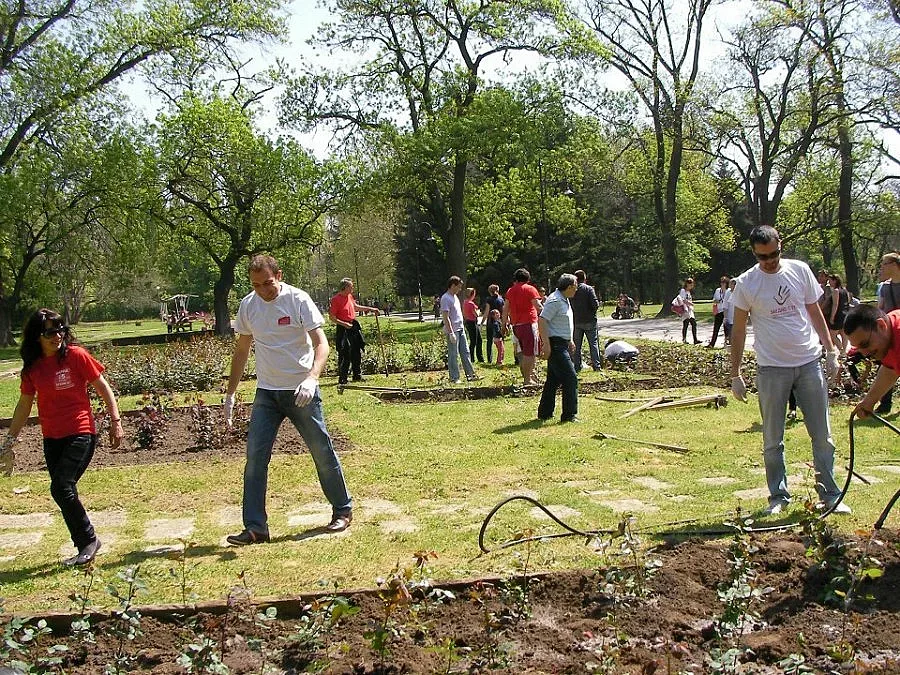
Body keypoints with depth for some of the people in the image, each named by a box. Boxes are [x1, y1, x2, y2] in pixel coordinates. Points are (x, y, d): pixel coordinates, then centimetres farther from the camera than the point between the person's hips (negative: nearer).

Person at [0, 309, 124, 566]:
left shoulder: (75, 355, -8)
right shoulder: (32, 367, 5)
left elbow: (103, 388, -2)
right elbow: (24, 404, 14)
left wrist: (116, 422, -7)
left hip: (81, 433, -5)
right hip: (52, 439, 5)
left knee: (61, 487, -16)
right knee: (63, 491, 6)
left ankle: (88, 540, 0)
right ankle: (86, 545, 20)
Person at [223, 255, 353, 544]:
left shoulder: (298, 300, -11)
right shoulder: (248, 305, 4)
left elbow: (321, 343, -16)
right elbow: (241, 350, 15)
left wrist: (311, 378, -33)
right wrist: (230, 393, 14)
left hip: (301, 392, -4)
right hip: (266, 392, 4)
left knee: (322, 452, 4)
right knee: (255, 455, -5)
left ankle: (343, 510, 24)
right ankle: (255, 527, 1)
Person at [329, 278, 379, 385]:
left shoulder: (350, 296, 9)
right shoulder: (336, 299, -14)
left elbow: (356, 307, 27)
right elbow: (332, 317, -14)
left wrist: (370, 309, 26)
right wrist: (344, 324, -21)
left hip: (354, 326, 8)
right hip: (343, 329, -8)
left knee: (357, 352, 12)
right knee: (344, 355, -5)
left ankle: (357, 376, 23)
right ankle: (342, 379, 3)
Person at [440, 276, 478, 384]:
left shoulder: (455, 297, 16)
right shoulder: (445, 298, -13)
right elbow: (445, 317, -18)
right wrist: (451, 333, -22)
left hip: (460, 329, 9)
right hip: (452, 331, -9)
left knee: (465, 352, 11)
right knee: (453, 355, -3)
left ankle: (470, 374, 15)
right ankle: (454, 378, 2)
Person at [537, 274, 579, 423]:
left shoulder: (565, 300, 15)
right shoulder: (555, 300, -17)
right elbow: (542, 321, -22)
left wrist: (570, 341, 26)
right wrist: (546, 345, -25)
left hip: (563, 345, 11)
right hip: (555, 345, -11)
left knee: (553, 379, 13)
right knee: (570, 377, -10)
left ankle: (545, 413, 20)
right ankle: (569, 414, -5)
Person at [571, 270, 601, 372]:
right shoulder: (589, 289, -9)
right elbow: (595, 304, -16)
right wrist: (598, 303, 5)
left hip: (576, 321, 2)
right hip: (589, 321, -2)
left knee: (576, 345, 9)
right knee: (593, 343, 5)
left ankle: (576, 366, 9)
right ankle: (596, 365, 3)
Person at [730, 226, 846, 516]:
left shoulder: (800, 270, 3)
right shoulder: (746, 283, -3)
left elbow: (815, 313, 11)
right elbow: (738, 331, 1)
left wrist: (831, 351, 5)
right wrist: (735, 374, -1)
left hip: (809, 364, 2)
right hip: (771, 369, -2)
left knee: (822, 435, 6)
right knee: (773, 440, 5)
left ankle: (830, 495, 17)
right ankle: (778, 497, 18)